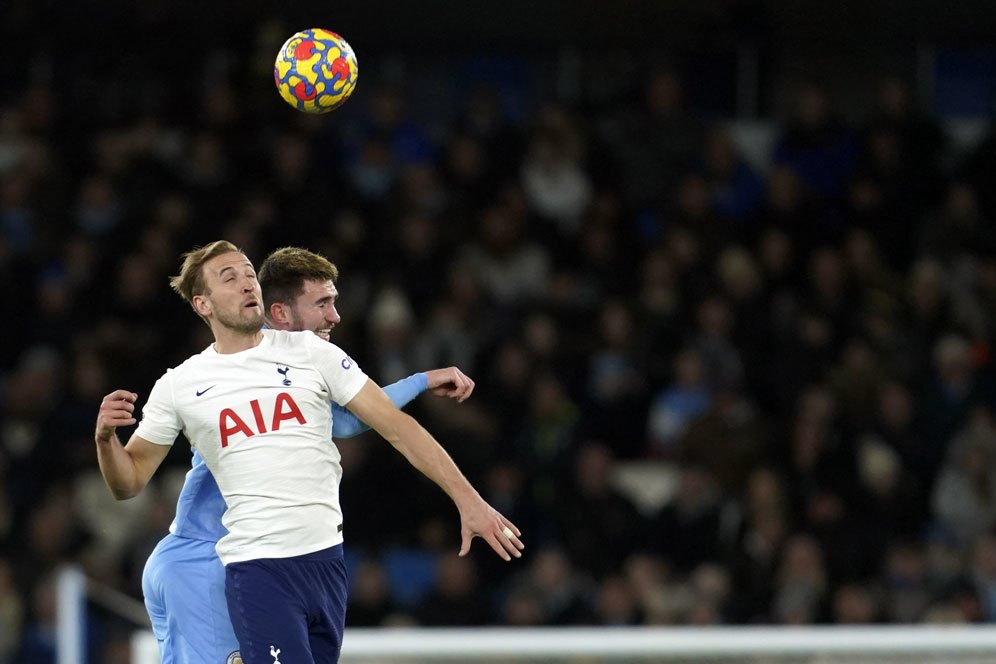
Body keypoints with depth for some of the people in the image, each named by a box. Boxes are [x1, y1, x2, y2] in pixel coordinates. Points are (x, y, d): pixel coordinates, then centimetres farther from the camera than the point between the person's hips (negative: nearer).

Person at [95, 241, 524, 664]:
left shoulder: (310, 352, 6)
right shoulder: (178, 386, 5)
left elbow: (396, 426, 4)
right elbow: (129, 482, 11)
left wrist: (468, 501, -3)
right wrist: (105, 438, -12)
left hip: (327, 562, 3)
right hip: (257, 565, -3)